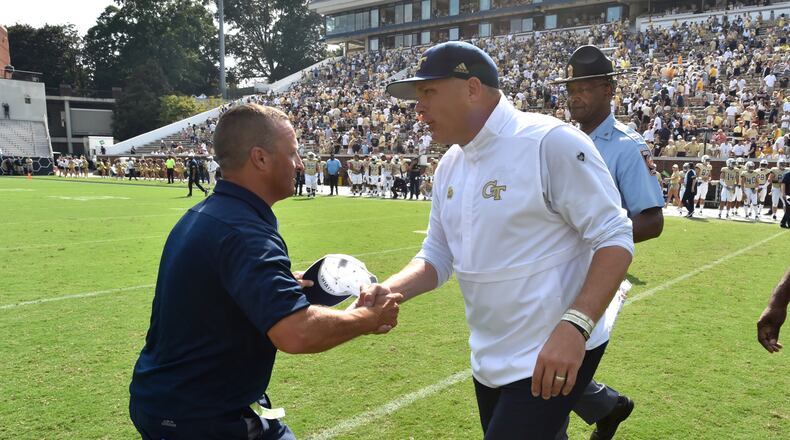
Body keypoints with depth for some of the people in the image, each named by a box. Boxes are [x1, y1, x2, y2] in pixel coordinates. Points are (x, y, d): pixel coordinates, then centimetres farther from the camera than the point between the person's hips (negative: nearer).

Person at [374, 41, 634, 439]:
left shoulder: (551, 142, -17)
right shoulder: (449, 166, 6)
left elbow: (614, 239, -17)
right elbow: (437, 257, 10)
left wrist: (575, 326, -28)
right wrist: (388, 291, -9)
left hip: (554, 357, -7)